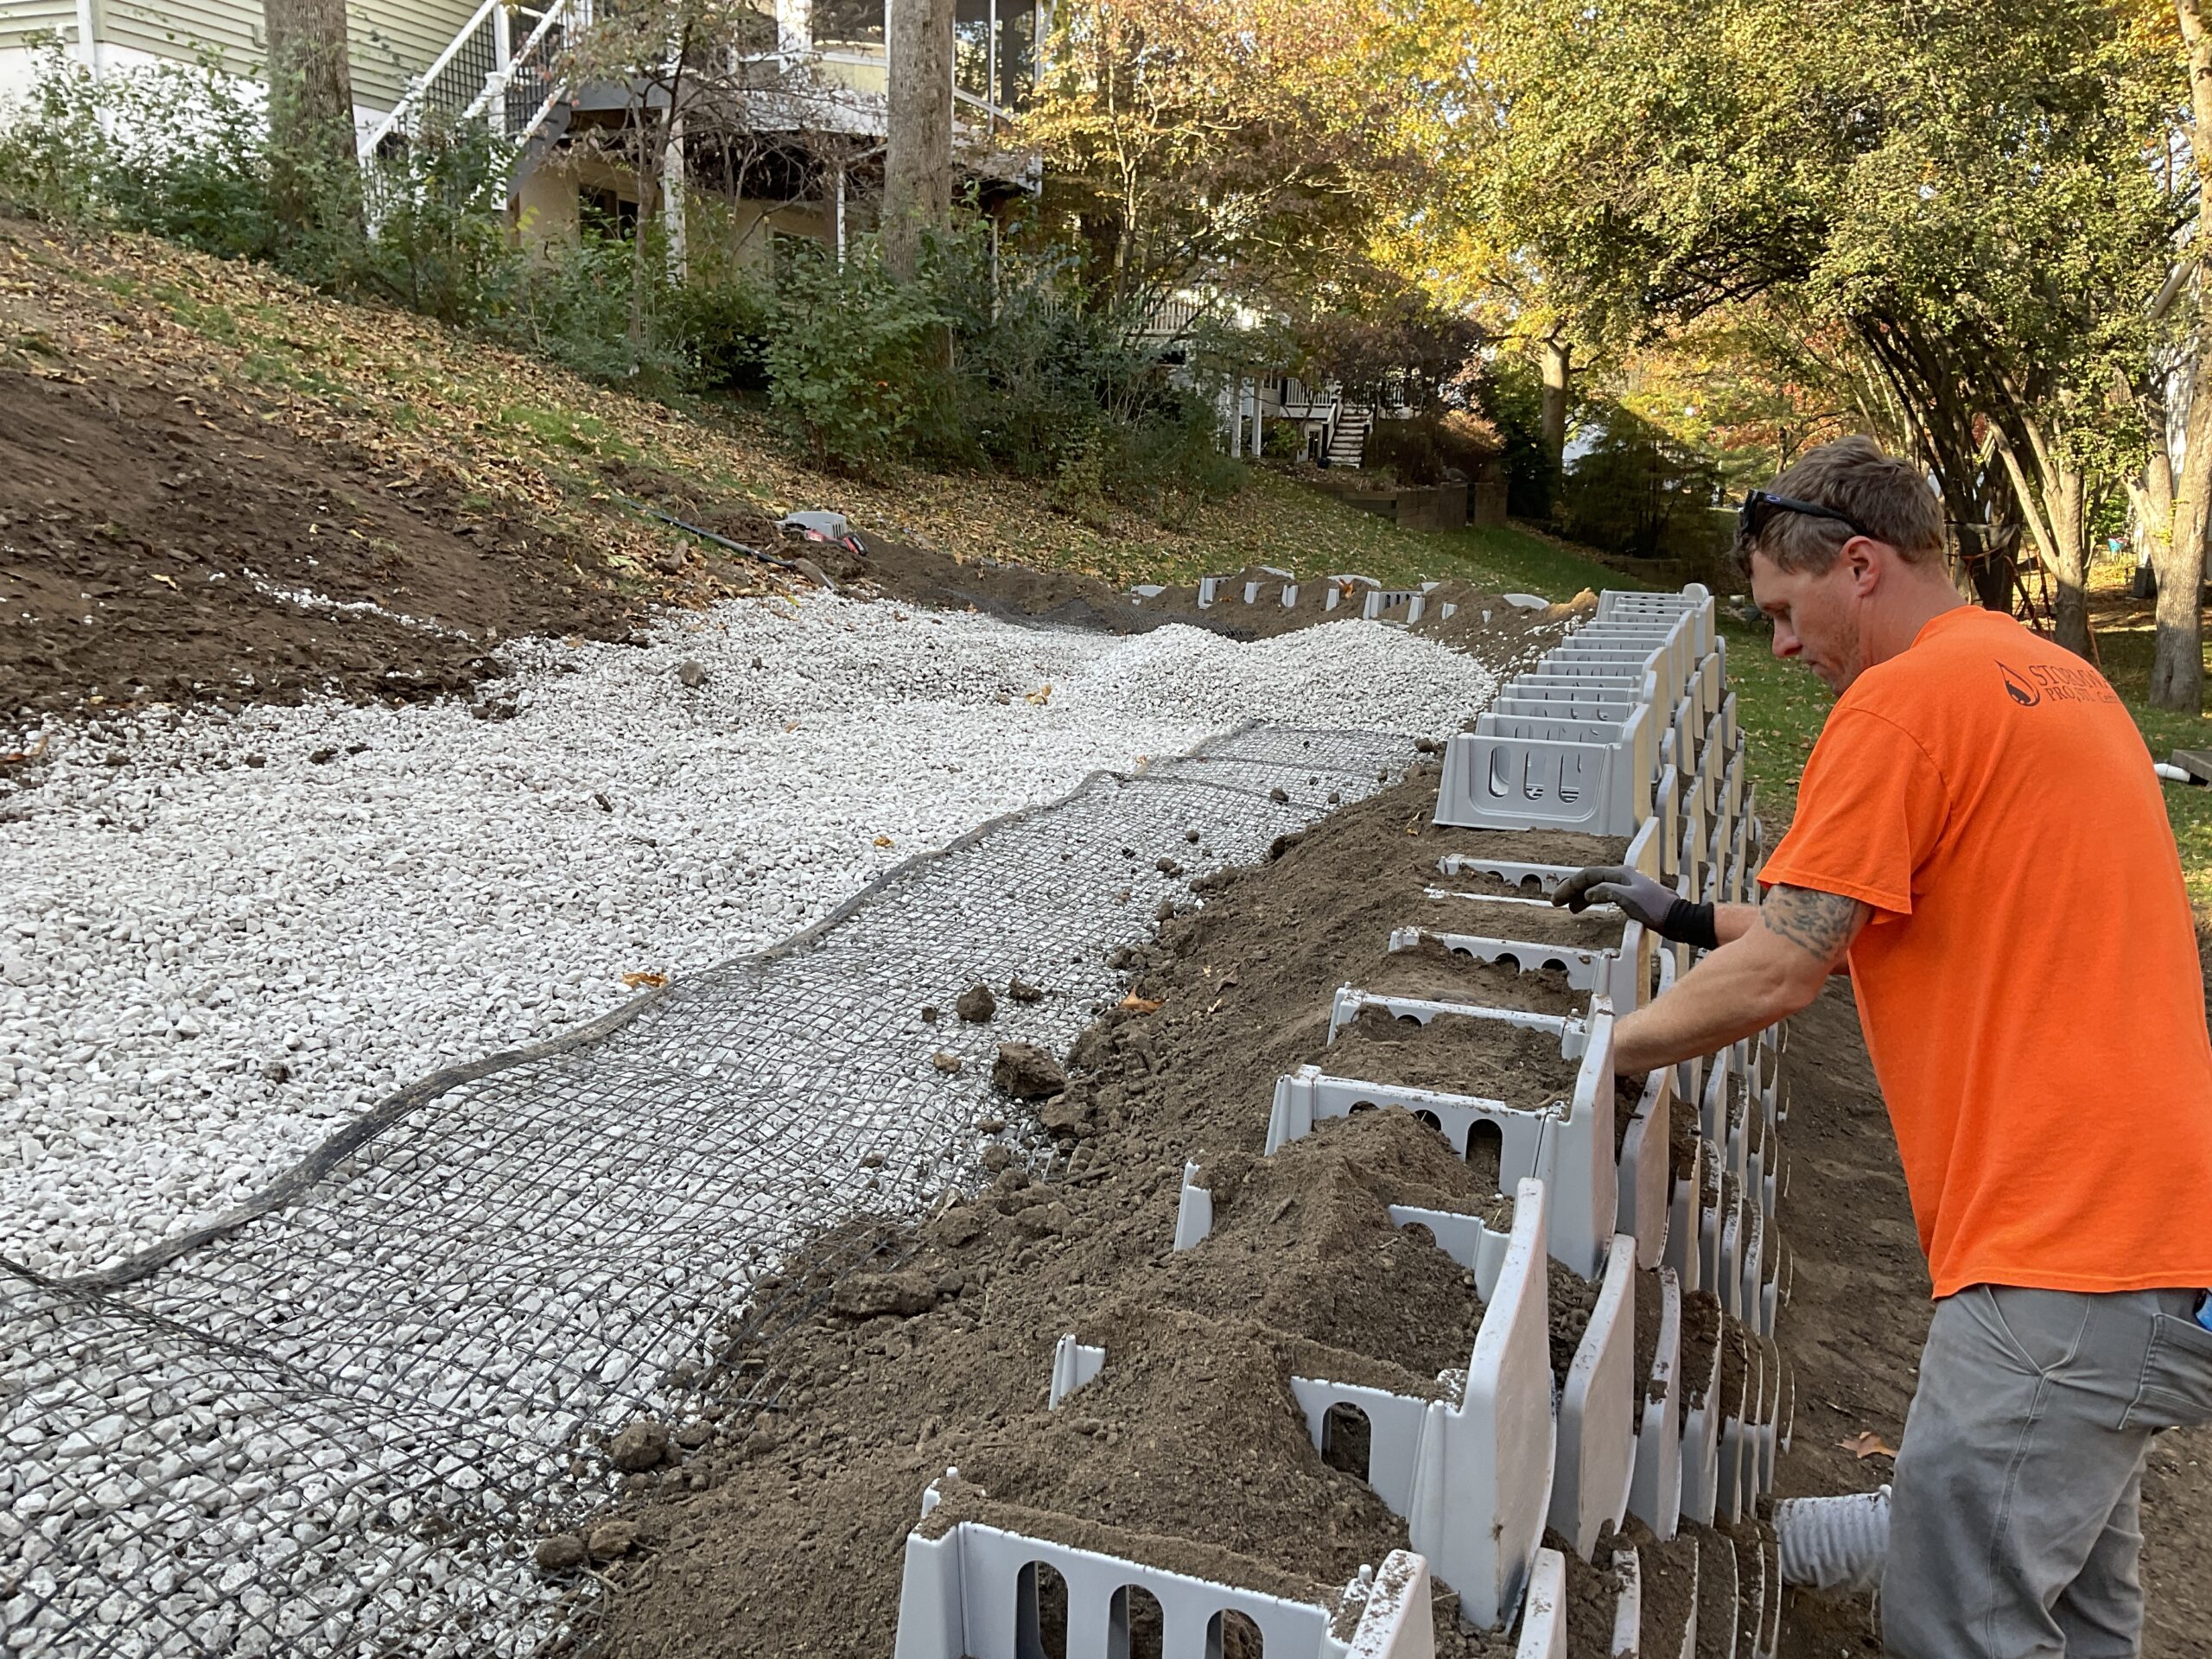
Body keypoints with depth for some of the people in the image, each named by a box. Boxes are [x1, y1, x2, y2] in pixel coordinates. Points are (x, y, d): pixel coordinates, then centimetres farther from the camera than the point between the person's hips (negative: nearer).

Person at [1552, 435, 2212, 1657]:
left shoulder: (1905, 698, -14)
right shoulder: (2057, 679, 17)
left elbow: (1778, 976, -15)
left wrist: (1600, 1048, -1)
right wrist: (1690, 918, 20)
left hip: (2069, 1259, -10)